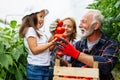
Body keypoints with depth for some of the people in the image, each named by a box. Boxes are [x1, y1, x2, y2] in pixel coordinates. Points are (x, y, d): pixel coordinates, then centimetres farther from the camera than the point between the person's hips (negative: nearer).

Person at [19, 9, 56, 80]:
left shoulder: (40, 32, 15)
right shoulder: (30, 30, -8)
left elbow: (46, 48, 13)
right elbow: (34, 50, -16)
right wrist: (51, 43, -17)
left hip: (45, 67, 8)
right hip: (35, 67, -7)